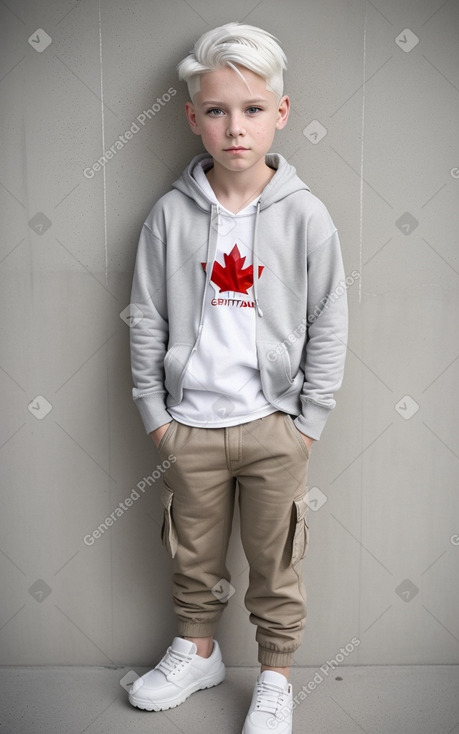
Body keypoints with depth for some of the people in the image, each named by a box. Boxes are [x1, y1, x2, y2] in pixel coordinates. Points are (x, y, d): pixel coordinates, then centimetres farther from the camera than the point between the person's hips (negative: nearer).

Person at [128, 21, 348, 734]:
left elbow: (329, 327, -3)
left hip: (274, 426, -1)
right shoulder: (171, 214, -4)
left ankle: (275, 677, 36)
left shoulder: (305, 215, -7)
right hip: (190, 426, 2)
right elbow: (147, 321, 2)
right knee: (194, 554, 20)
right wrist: (155, 412, 0)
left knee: (276, 562, 14)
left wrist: (309, 421, -3)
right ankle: (197, 651, 45)